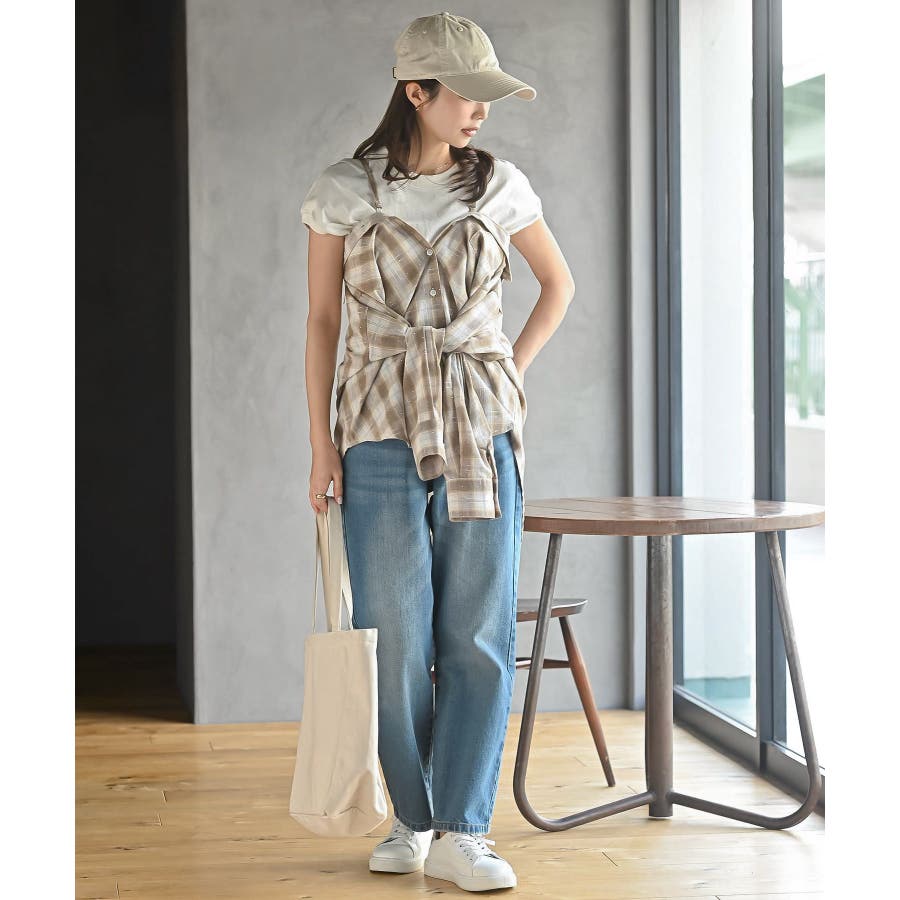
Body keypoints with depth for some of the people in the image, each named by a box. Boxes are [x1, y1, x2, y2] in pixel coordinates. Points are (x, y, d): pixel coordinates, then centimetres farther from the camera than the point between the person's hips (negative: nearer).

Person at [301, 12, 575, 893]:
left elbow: (558, 283, 19)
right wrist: (320, 442, 0)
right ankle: (412, 818, 16)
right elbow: (321, 320, 5)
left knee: (479, 635, -2)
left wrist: (512, 373, 8)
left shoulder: (500, 186, 4)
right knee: (394, 634, 0)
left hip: (480, 429, 1)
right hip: (382, 426, -1)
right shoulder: (342, 192, 0)